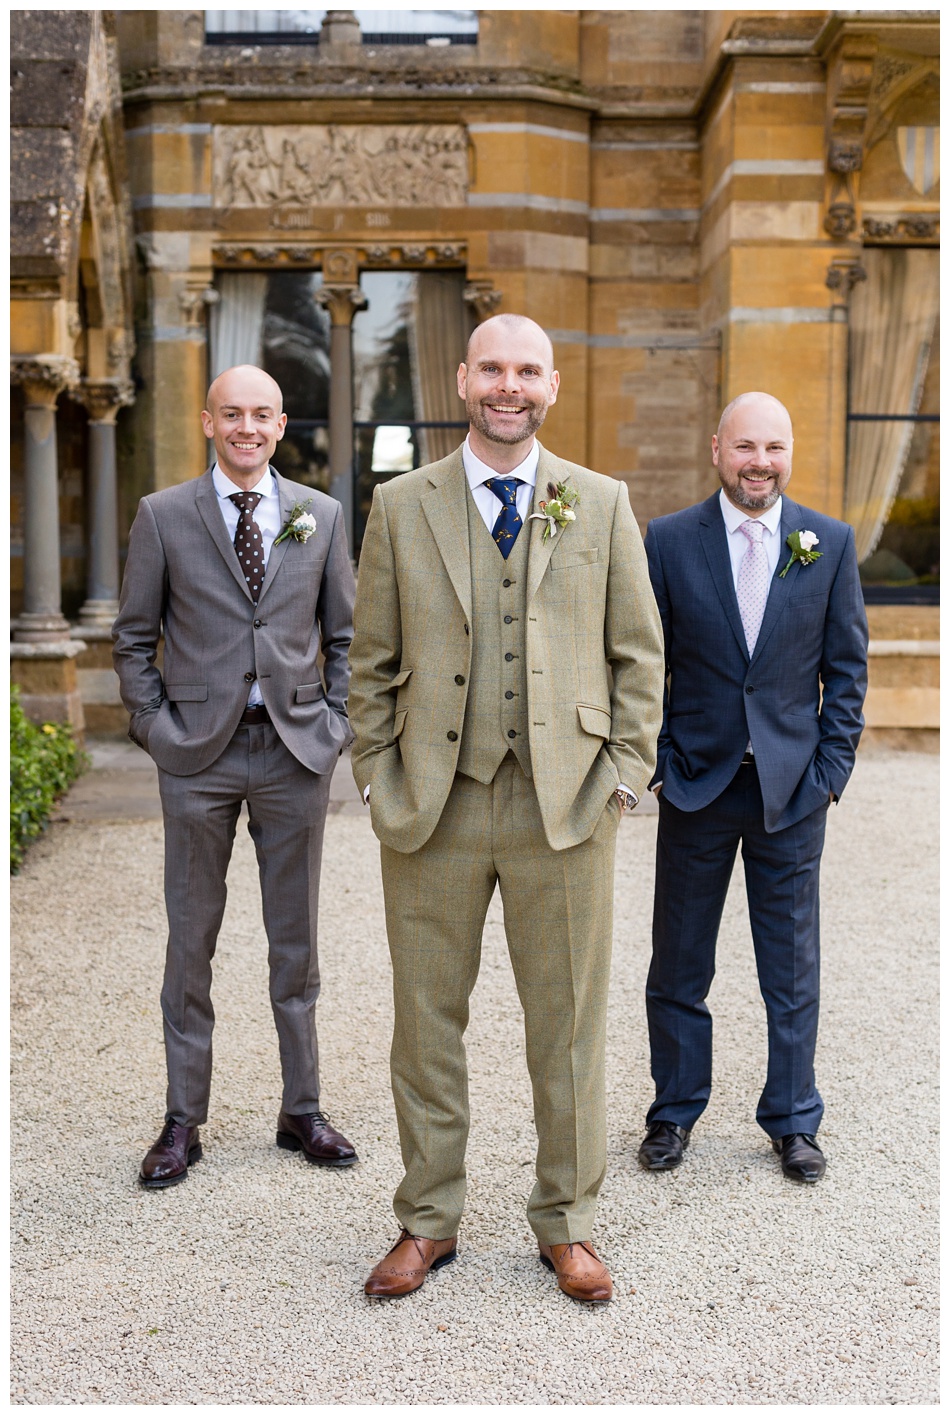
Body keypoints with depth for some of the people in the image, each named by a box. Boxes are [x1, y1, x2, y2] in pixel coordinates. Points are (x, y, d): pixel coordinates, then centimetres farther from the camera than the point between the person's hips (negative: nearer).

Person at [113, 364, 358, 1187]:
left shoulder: (322, 516, 7)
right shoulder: (164, 516, 2)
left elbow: (346, 635, 10)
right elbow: (133, 639, 4)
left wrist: (336, 725, 0)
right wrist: (158, 729, -5)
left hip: (296, 750, 1)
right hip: (199, 753, -1)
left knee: (296, 940, 10)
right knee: (191, 942, 6)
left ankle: (302, 1111, 22)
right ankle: (184, 1121, 17)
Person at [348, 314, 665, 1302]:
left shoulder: (602, 504, 6)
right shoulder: (400, 507, 6)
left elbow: (638, 653, 7)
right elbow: (373, 661, 7)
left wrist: (624, 775, -1)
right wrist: (379, 780, 1)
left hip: (565, 805, 0)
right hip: (430, 809, 1)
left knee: (568, 1023, 8)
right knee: (425, 1018, 9)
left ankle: (566, 1223, 26)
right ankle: (428, 1221, 27)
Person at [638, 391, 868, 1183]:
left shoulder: (831, 543, 1)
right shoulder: (669, 540, -1)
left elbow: (847, 665, 4)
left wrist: (832, 769, -2)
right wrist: (657, 762, -3)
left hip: (793, 788, 0)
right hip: (697, 785, 0)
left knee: (794, 969, 10)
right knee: (680, 965, 10)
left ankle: (793, 1122, 25)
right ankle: (675, 1112, 27)